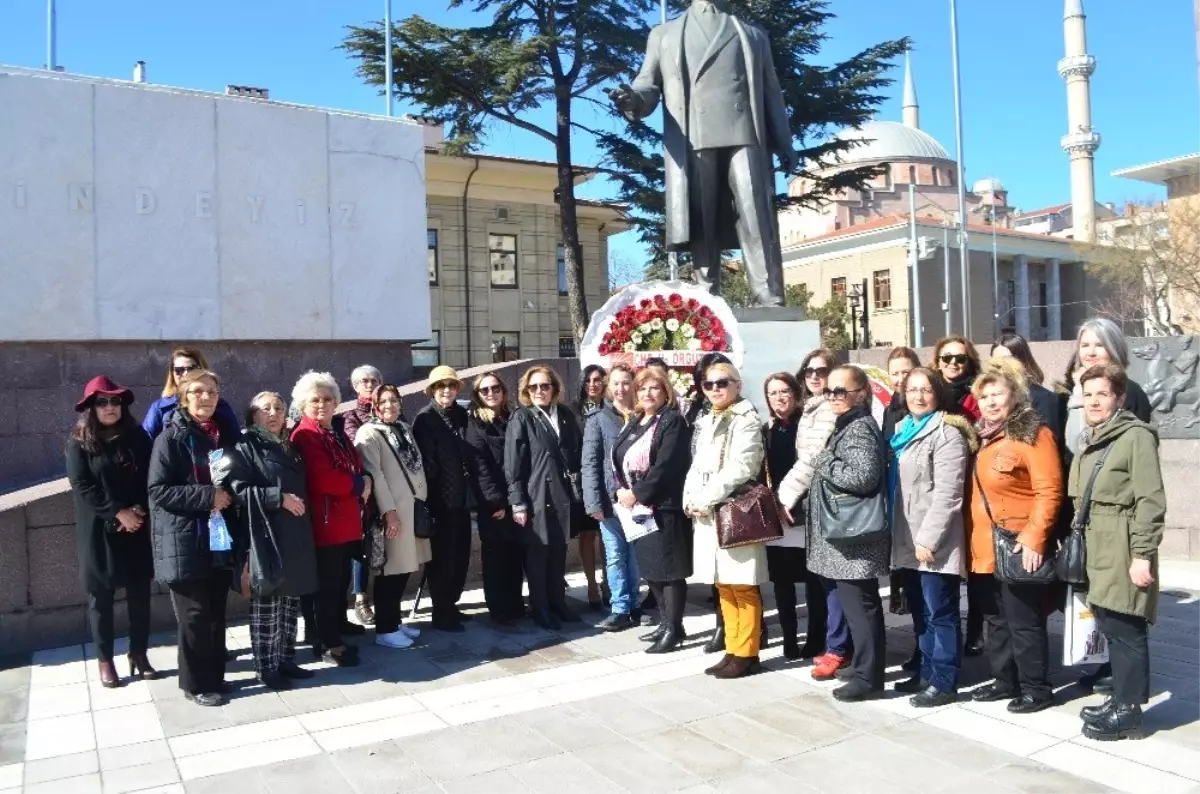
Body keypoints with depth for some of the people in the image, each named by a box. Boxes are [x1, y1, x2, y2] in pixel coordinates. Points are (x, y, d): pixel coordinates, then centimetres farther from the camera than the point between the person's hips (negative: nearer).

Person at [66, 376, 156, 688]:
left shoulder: (137, 438, 5)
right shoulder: (79, 443, -3)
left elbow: (149, 479, 3)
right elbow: (82, 486, -10)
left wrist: (138, 510, -13)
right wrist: (118, 513, -17)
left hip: (137, 530, 3)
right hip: (98, 532, -2)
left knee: (140, 595, 7)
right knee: (100, 597, 6)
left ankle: (139, 654, 20)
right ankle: (105, 660, 18)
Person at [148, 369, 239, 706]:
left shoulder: (226, 434, 10)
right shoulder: (171, 438, -8)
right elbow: (158, 489, -13)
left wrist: (229, 496, 1)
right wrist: (207, 496, -19)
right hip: (185, 540, -6)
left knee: (216, 613, 12)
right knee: (195, 615, 1)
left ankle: (214, 676, 24)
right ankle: (196, 683, 14)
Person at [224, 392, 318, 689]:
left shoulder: (289, 448, 19)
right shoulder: (245, 447, -3)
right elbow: (238, 490, -14)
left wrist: (299, 504, 13)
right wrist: (279, 497, -17)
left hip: (294, 536, 7)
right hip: (264, 536, -7)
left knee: (290, 601, 11)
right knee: (266, 604, -1)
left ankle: (286, 660, 22)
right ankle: (266, 668, 8)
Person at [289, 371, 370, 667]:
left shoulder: (338, 434, 16)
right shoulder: (304, 435, -13)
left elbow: (356, 467, 20)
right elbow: (323, 480, -24)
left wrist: (364, 481, -3)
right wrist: (359, 483, -11)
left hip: (347, 521, 9)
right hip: (325, 522, -9)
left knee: (342, 579, 18)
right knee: (327, 584, -2)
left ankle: (338, 623, 32)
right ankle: (328, 642, 6)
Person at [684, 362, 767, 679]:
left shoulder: (746, 420, -8)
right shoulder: (705, 421, 17)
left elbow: (739, 469, -17)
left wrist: (704, 499, -16)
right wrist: (690, 499, 1)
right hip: (706, 514, 8)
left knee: (742, 587, -2)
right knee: (724, 586, 13)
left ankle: (746, 654, 7)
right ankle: (733, 650, 22)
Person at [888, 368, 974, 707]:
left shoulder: (947, 433, -10)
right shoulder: (902, 431, 17)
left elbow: (947, 493, -17)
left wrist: (928, 538, -20)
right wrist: (896, 533, 16)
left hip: (934, 541, -8)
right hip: (907, 539, 8)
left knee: (940, 612, -1)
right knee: (920, 612, 16)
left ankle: (944, 682, 7)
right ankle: (926, 672, 26)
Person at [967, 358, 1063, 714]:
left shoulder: (1034, 434, -11)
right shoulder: (984, 438, 14)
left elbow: (1049, 492, -18)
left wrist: (1033, 539, -24)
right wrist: (972, 541, 15)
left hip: (1018, 548, -8)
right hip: (986, 549, 9)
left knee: (1024, 621, 1)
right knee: (997, 619, 16)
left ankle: (1036, 688, 14)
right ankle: (1006, 681, 29)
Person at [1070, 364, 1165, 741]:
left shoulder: (1136, 436, -9)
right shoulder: (1090, 443, 17)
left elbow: (1150, 500, -15)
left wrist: (1142, 554, -18)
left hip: (1123, 550, -8)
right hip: (1098, 550, 8)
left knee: (1126, 631, -3)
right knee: (1111, 629, 14)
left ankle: (1129, 712, 7)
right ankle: (1120, 700, 25)